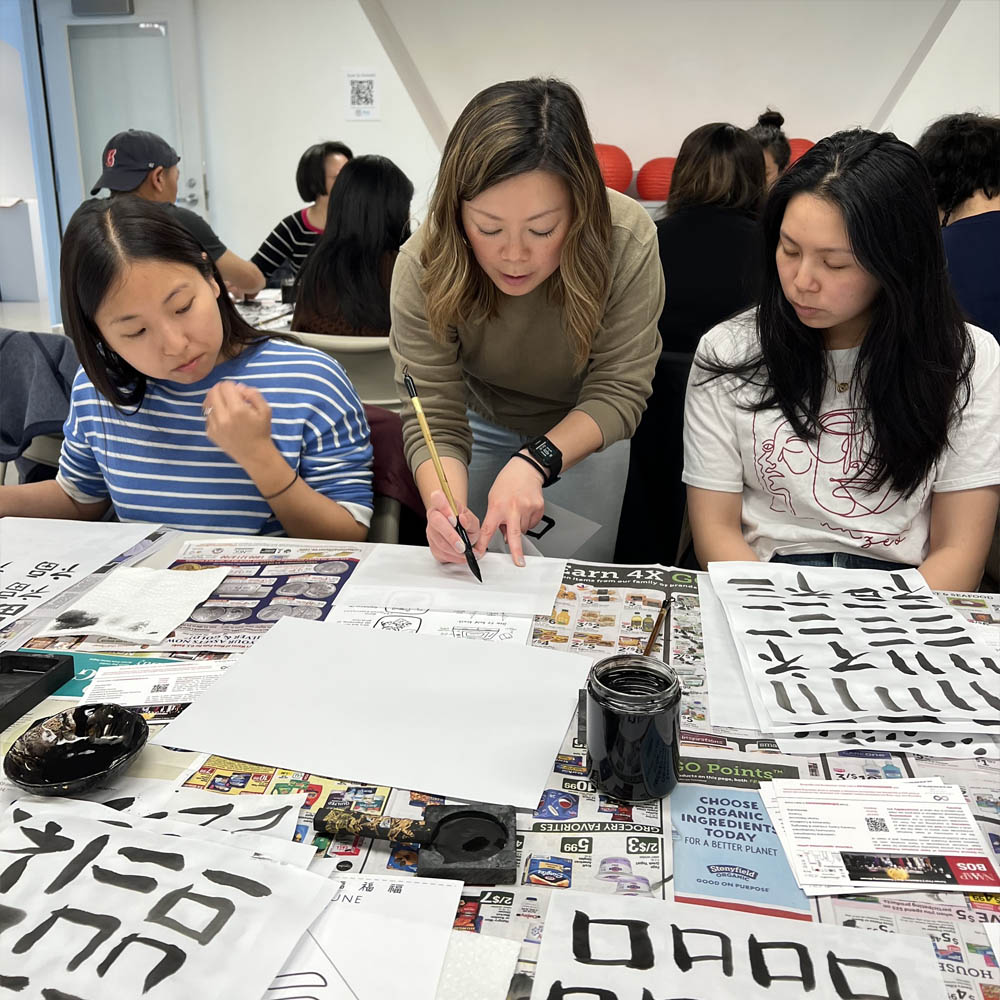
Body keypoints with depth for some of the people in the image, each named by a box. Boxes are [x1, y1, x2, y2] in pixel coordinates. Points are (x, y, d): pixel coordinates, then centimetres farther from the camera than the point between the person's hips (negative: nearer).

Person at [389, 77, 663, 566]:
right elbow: (434, 418, -30)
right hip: (480, 420, 1)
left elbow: (618, 390, -28)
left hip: (587, 427, 0)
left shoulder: (628, 242, -34)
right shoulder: (423, 265, -32)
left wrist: (534, 462, -44)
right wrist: (445, 507, -50)